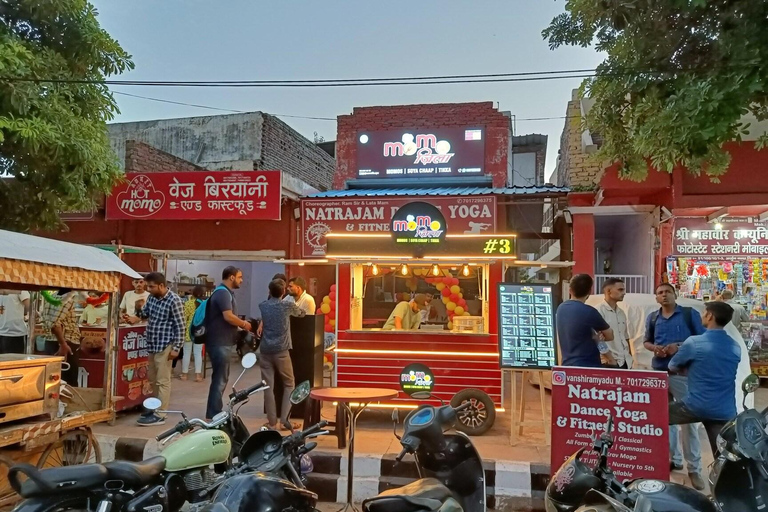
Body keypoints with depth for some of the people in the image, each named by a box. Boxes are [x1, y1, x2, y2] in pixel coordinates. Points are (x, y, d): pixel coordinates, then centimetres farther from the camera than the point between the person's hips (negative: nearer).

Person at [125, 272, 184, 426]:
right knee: (153, 379, 17)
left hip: (165, 346, -8)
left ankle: (160, 415, 3)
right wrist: (135, 318, 1)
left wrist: (176, 348, -17)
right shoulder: (152, 298, 6)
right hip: (152, 345, 8)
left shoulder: (174, 301, -16)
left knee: (162, 381, -2)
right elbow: (144, 312, 23)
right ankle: (156, 407, 30)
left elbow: (180, 326, -15)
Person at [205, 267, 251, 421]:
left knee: (221, 378, 17)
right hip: (220, 343, -11)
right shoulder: (223, 293, -16)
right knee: (220, 379, -5)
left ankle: (214, 413, 25)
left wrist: (240, 325, 9)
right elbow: (228, 316, -26)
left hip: (222, 342, 11)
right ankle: (214, 415, 0)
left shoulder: (225, 292, 17)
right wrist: (244, 324, -11)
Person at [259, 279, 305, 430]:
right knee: (289, 385, 10)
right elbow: (302, 313, 18)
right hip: (281, 351, -3)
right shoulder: (287, 305, -2)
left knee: (268, 387, 5)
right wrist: (294, 309, 38)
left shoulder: (262, 306, 6)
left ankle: (272, 422, 7)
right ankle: (284, 420, 4)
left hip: (265, 351, 3)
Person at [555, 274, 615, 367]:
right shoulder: (589, 312, -17)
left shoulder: (561, 308, 4)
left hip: (568, 365, 7)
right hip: (588, 367, -7)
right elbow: (610, 336, -2)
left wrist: (594, 336, 0)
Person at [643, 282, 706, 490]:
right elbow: (646, 341, 18)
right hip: (659, 373, 5)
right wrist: (655, 348, -4)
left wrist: (679, 346, -16)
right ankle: (674, 459, 27)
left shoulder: (690, 314, -1)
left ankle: (694, 468, 3)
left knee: (688, 420, -5)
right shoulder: (652, 318, 11)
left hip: (683, 373, -4)